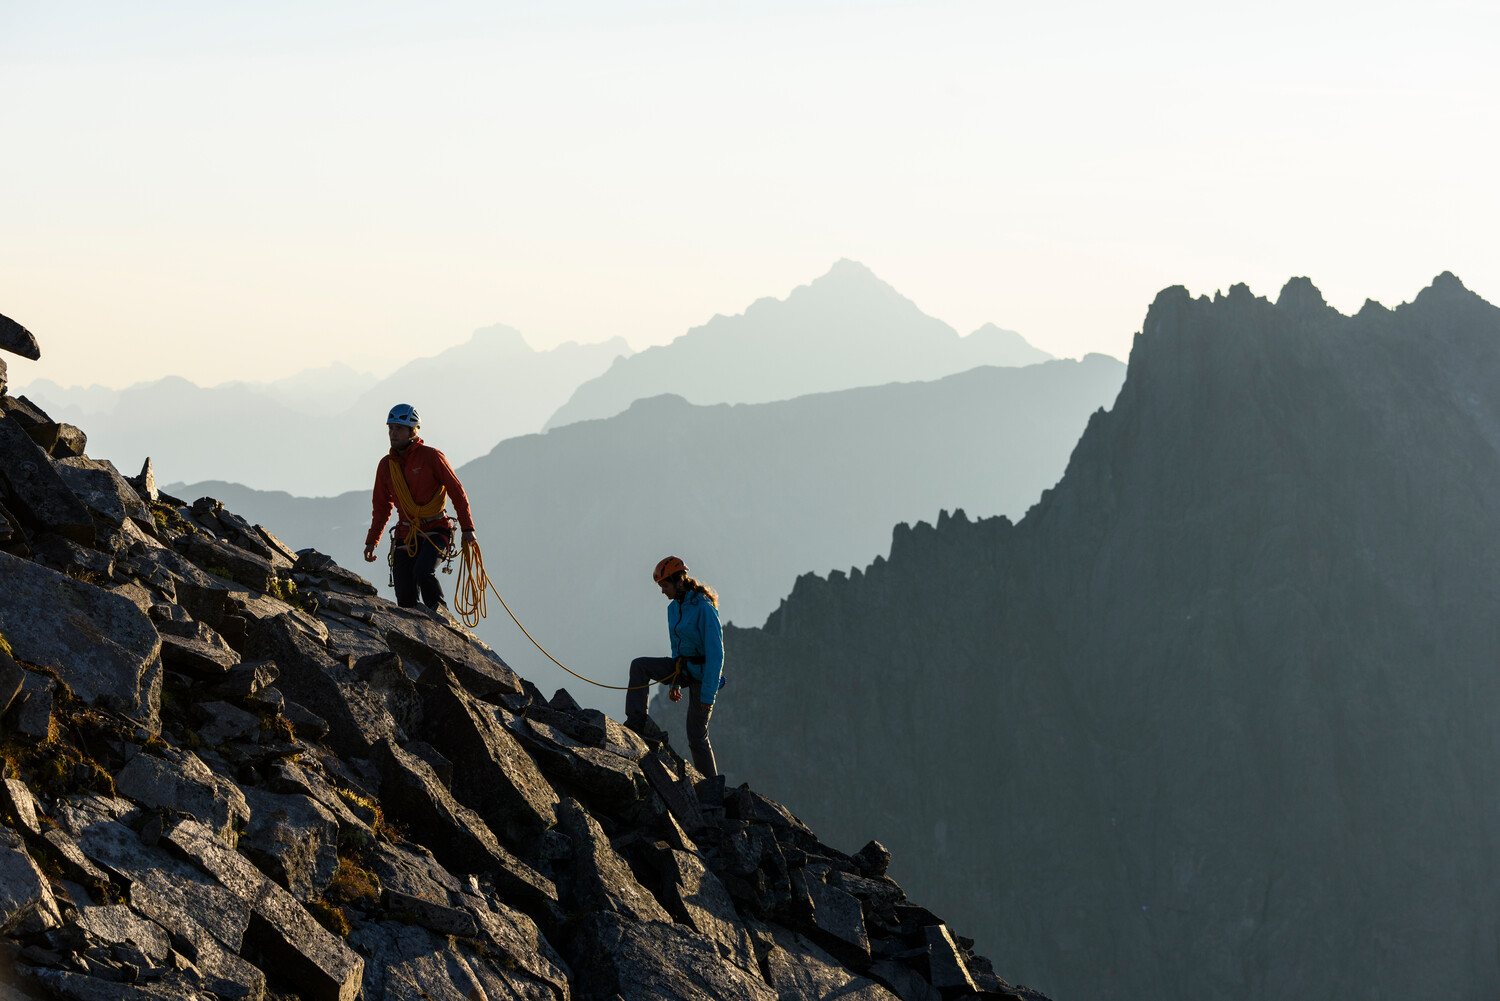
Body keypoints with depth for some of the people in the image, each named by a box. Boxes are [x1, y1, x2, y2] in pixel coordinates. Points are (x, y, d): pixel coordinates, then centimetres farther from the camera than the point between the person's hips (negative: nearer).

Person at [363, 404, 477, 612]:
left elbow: (457, 491, -3)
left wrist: (467, 528, -8)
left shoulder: (431, 457, -7)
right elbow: (382, 507, 20)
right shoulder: (386, 466, 8)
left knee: (423, 572, -30)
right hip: (406, 535, 5)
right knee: (405, 599, -5)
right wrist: (372, 541, 17)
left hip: (436, 531, -5)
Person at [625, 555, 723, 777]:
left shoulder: (704, 609, -21)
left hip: (702, 674, -8)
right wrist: (674, 681, 21)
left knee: (696, 736, -4)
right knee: (639, 665, -9)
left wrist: (708, 693, -25)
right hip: (682, 667, 8)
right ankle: (637, 720, -12)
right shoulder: (674, 608, 6)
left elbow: (716, 653, -23)